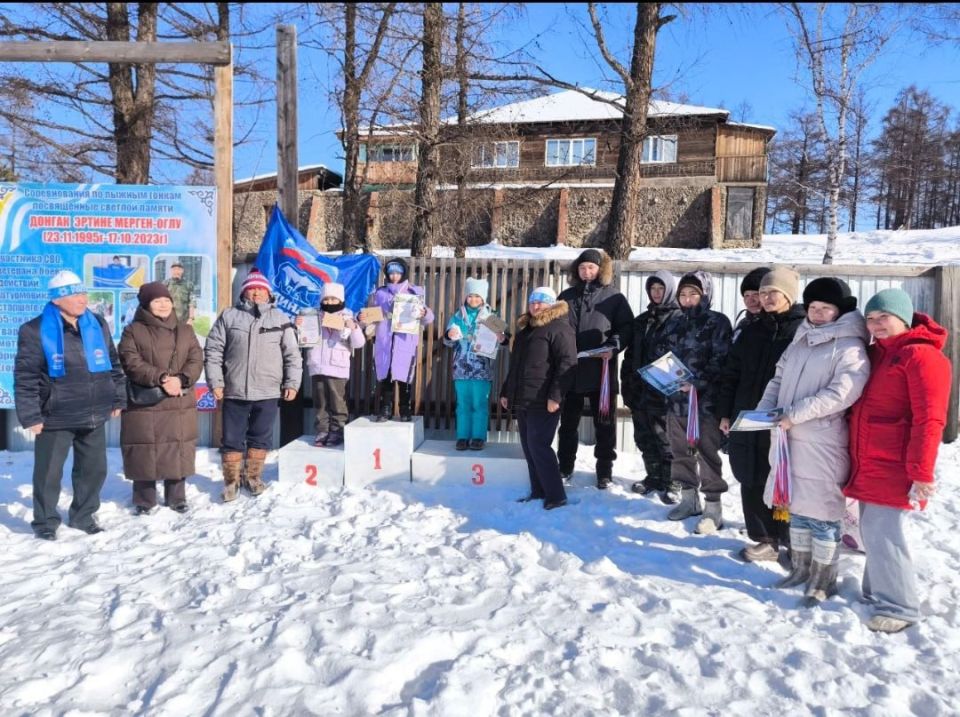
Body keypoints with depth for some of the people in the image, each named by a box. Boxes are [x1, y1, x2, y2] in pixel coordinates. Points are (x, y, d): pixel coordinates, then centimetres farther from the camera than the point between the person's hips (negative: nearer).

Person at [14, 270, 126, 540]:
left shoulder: (97, 325, 5)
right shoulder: (35, 331, -9)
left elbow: (113, 364, 13)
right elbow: (25, 377, -8)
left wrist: (117, 399, 12)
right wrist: (30, 416, -11)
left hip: (94, 415, 5)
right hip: (56, 417, -4)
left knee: (94, 469, 13)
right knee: (49, 472, 6)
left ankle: (83, 515, 31)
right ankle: (45, 521, 24)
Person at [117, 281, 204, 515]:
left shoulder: (185, 331, 12)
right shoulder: (133, 331, 2)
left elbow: (196, 360, 3)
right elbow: (132, 364, -10)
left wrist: (182, 379, -16)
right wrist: (161, 378, -22)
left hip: (180, 405, 3)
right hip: (144, 404, -3)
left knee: (178, 452, 7)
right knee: (144, 454, 2)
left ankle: (176, 498, 21)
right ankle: (144, 501, 17)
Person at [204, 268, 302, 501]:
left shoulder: (280, 319, 6)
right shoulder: (229, 316, 4)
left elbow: (292, 354, 5)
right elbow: (213, 351, 3)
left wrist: (292, 383, -2)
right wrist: (215, 382, -4)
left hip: (268, 392, 1)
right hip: (234, 392, -1)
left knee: (260, 438, 11)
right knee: (232, 439, 6)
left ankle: (253, 476, 28)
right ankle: (232, 480, 21)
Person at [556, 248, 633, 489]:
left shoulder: (613, 296, 1)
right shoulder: (566, 296, 10)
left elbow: (627, 327, -3)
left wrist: (613, 346, -19)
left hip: (601, 370, -3)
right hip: (570, 369, 3)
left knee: (604, 423, 7)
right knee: (568, 422, 12)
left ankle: (604, 471, 19)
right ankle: (565, 468, 25)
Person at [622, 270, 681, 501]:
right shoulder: (641, 320, 17)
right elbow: (630, 355, 19)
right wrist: (628, 385, 13)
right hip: (640, 389, 7)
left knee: (665, 438, 0)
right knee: (645, 438, 14)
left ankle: (670, 483, 11)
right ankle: (653, 477, 28)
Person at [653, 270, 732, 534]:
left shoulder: (718, 322, -4)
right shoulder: (674, 323, 13)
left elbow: (720, 361, -12)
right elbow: (660, 355, 18)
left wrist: (697, 383, -20)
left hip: (706, 399, -6)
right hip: (676, 398, 6)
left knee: (707, 451, -1)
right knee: (680, 449, 14)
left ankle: (713, 507, 9)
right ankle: (689, 497, 30)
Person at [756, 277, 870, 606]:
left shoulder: (850, 348, -9)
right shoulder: (800, 341, 15)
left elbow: (842, 393, -21)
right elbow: (779, 379, 17)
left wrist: (796, 414, -23)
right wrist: (765, 409, 0)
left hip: (823, 445, -7)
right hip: (790, 440, 7)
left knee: (821, 512, 1)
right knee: (797, 506, 17)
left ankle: (823, 580, 16)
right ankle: (801, 567, 33)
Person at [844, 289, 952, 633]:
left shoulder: (921, 356, -12)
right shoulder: (874, 354, 14)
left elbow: (929, 420, -17)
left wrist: (921, 473, -18)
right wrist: (857, 458, 20)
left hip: (893, 470, -8)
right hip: (869, 466, 8)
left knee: (883, 535, -6)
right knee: (872, 533, 15)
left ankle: (899, 608, 8)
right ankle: (877, 593, 29)